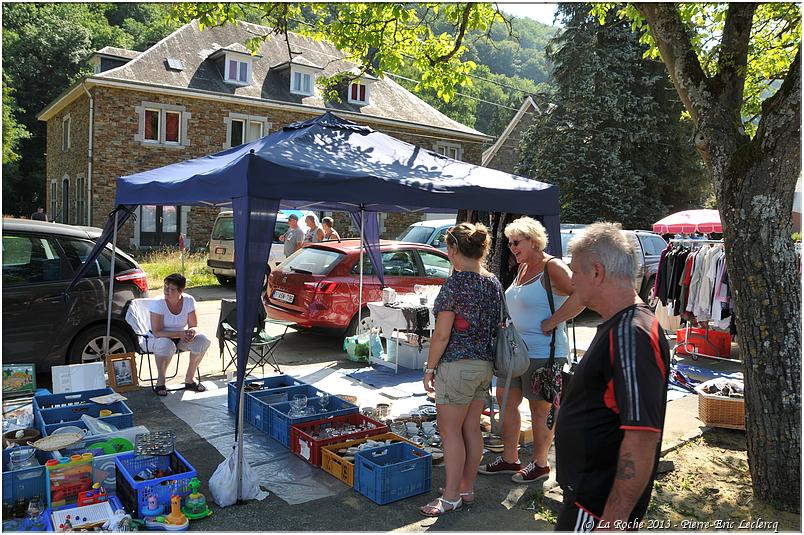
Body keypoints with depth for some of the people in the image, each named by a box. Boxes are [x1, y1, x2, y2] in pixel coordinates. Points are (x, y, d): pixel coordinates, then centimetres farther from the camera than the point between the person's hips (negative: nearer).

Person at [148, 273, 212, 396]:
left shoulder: (189, 301, -12)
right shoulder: (158, 303, -21)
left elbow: (194, 326, -6)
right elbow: (156, 332, -23)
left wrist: (191, 332, -31)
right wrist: (180, 334, -34)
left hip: (182, 337, 4)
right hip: (161, 338, -3)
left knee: (203, 340, -22)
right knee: (166, 345, -37)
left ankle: (190, 378, -7)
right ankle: (160, 381, -14)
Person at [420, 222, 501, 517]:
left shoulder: (455, 283, -17)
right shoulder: (493, 283, 7)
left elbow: (442, 334, -17)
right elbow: (496, 326, 13)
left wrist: (430, 367, -8)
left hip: (457, 364, -8)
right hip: (486, 364, 8)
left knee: (450, 431, 3)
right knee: (471, 428, 16)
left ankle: (451, 496, 13)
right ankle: (467, 488, 27)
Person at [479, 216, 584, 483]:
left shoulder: (552, 267, -16)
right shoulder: (523, 268, 11)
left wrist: (550, 323, -25)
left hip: (543, 352, -9)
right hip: (516, 349, 9)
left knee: (540, 410, 5)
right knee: (506, 400, 14)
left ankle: (540, 464, 23)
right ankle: (509, 459, 28)